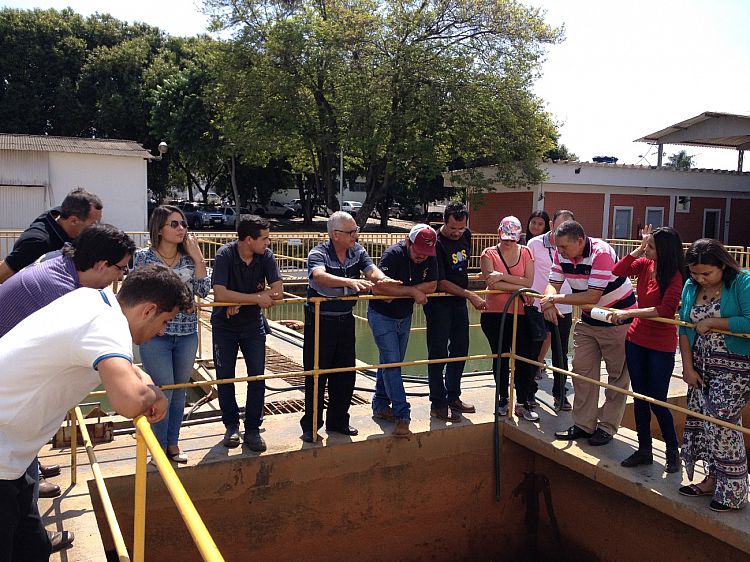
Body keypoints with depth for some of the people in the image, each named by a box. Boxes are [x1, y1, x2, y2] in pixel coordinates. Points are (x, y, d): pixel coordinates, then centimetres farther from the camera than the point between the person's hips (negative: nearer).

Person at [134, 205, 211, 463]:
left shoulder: (189, 257, 5)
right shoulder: (143, 257, -3)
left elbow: (204, 290, -4)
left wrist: (198, 257, -9)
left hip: (187, 335, 4)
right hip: (155, 334, -3)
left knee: (179, 390, 12)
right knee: (163, 390, -3)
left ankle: (173, 443, 28)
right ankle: (160, 447, 15)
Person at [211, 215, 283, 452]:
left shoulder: (266, 256, -13)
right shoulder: (225, 255, -22)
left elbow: (277, 291, -18)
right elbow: (220, 294, -32)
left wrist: (240, 302, -24)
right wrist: (257, 297, -29)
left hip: (253, 324, 2)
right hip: (224, 325, -2)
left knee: (257, 376, -1)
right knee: (225, 376, 6)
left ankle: (252, 429, 11)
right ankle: (232, 426, 23)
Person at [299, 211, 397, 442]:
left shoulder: (357, 251, 2)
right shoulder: (318, 254, -16)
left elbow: (371, 270, -11)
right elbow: (319, 276, -37)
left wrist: (382, 279, -36)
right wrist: (350, 282, -52)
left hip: (346, 320, 6)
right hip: (320, 321, -6)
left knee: (346, 373, 13)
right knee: (317, 374, 2)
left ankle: (338, 421, 29)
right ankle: (311, 426, 16)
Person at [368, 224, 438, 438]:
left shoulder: (430, 258, -8)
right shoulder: (393, 254, -26)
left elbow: (432, 285, -13)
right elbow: (378, 287, -36)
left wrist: (398, 291, -23)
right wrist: (412, 291, -30)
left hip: (404, 317, 6)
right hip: (382, 316, -6)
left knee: (391, 363, 14)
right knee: (391, 363, -10)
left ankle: (380, 406, 29)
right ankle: (402, 416, -9)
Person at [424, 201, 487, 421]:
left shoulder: (466, 235, 1)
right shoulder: (436, 243, -22)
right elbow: (441, 283, -23)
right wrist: (470, 295, -25)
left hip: (459, 300, 8)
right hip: (438, 302, -7)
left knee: (460, 349, 13)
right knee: (438, 352, -2)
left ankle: (453, 397, 27)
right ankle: (438, 404, 6)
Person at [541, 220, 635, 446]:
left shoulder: (601, 253, -30)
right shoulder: (561, 254, -9)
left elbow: (593, 296, -33)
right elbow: (553, 284, -7)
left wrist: (555, 299, -29)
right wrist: (549, 301, -30)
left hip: (618, 319, -7)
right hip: (588, 321, 7)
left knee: (617, 374, 4)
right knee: (582, 369, 6)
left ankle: (607, 426, 14)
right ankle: (583, 424, 15)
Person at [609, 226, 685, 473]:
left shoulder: (675, 277, -17)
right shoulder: (645, 264, -1)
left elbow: (666, 309, -28)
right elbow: (616, 271, -3)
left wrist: (629, 313, -31)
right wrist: (639, 249, -9)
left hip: (661, 345, -6)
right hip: (636, 339, 6)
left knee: (657, 401, 2)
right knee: (640, 397, 12)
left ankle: (673, 452, 24)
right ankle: (644, 450, 25)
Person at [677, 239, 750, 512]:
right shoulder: (691, 287, 4)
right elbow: (684, 328, 4)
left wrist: (711, 322, -18)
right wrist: (688, 367, 0)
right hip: (702, 366, 6)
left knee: (722, 423, -6)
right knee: (700, 420, 9)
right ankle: (713, 479, 25)